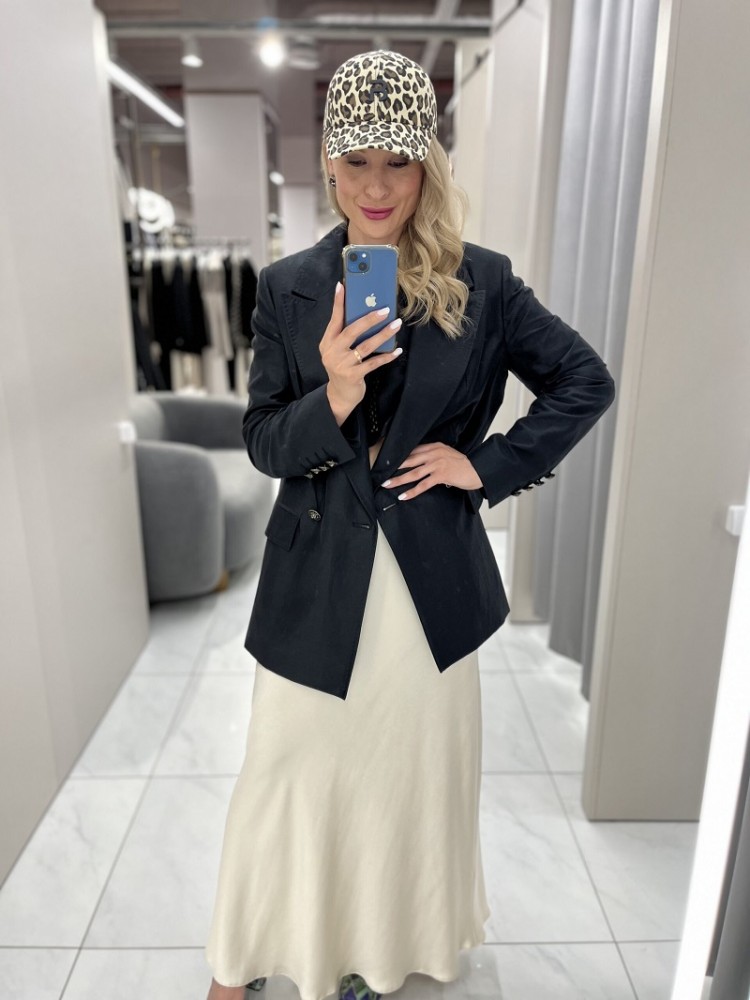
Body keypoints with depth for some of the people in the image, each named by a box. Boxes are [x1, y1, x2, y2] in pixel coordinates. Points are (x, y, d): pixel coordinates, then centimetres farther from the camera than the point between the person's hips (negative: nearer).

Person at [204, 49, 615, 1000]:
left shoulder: (480, 282, -3)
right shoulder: (288, 287, -1)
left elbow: (586, 381, 4)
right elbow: (263, 442, -3)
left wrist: (490, 464, -6)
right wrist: (333, 400, -23)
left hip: (430, 580, 0)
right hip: (317, 579, 0)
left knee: (409, 770, 17)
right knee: (292, 769, 13)